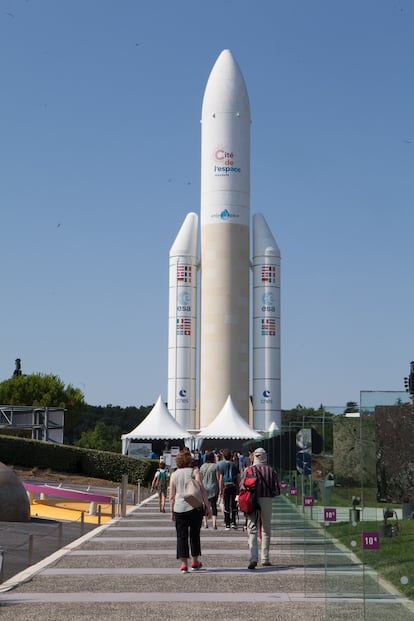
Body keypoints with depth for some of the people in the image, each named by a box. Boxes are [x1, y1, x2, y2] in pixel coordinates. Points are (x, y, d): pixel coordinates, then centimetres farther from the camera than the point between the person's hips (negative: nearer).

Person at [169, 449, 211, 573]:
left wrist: (172, 511, 15)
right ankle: (195, 562, 22)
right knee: (195, 535, 14)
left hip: (179, 508, 1)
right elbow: (202, 489, -7)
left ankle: (184, 564, -6)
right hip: (195, 507, -1)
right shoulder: (194, 471, 1)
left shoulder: (174, 475, 8)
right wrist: (207, 506, -4)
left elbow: (172, 496, 8)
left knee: (181, 536, 3)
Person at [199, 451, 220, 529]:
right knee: (214, 505, -2)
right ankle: (214, 522, -14)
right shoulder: (215, 466, -8)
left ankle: (206, 523, 16)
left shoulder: (202, 466, 2)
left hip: (204, 488, 3)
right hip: (213, 488, -3)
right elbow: (218, 478, -8)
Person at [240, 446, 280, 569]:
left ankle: (253, 558, -20)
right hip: (267, 500, 1)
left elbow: (242, 487, -4)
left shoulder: (248, 470, -2)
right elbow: (276, 490, -1)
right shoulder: (271, 470, 2)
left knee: (252, 530, -3)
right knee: (266, 530, 15)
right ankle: (265, 559, 19)